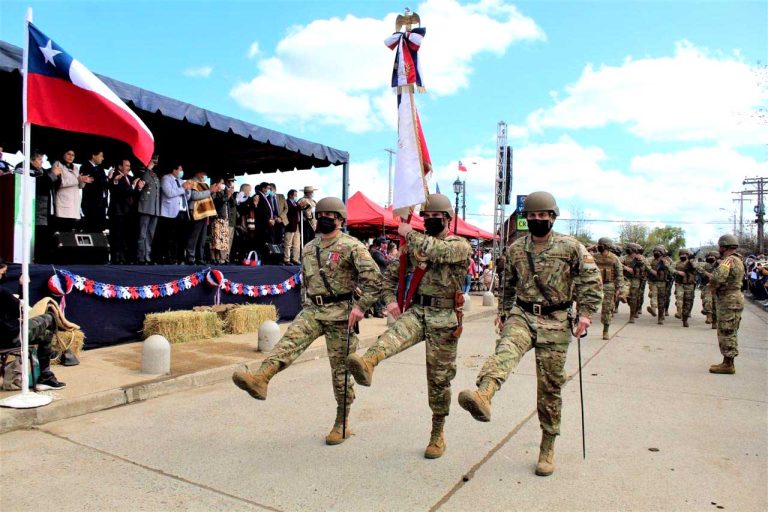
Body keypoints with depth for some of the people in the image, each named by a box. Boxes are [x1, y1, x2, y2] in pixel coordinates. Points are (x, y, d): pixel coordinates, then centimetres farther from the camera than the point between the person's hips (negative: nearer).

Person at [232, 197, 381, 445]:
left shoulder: (352, 246, -8)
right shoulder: (309, 248, 14)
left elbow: (373, 277, -16)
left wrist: (361, 306, -21)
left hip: (340, 313, -5)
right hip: (312, 310, 6)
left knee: (340, 369, 1)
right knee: (290, 340, -22)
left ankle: (342, 424, 14)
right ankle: (260, 379, -41)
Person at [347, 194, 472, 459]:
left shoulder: (460, 245, -3)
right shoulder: (415, 245, 12)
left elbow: (436, 251, -26)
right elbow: (391, 273, 20)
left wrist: (409, 233, -13)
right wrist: (390, 299, 4)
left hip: (443, 317, -3)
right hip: (416, 310, 3)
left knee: (439, 379, 5)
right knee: (396, 333, -32)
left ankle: (438, 433, 21)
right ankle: (367, 363, -61)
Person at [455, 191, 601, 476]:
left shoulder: (571, 247, -1)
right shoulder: (515, 249, 9)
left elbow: (591, 280, 1)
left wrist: (586, 313, -9)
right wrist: (503, 313, 21)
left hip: (555, 322, -2)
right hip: (522, 315, 2)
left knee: (550, 386, 4)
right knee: (506, 349, -32)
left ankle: (548, 447, 20)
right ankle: (483, 397, -58)